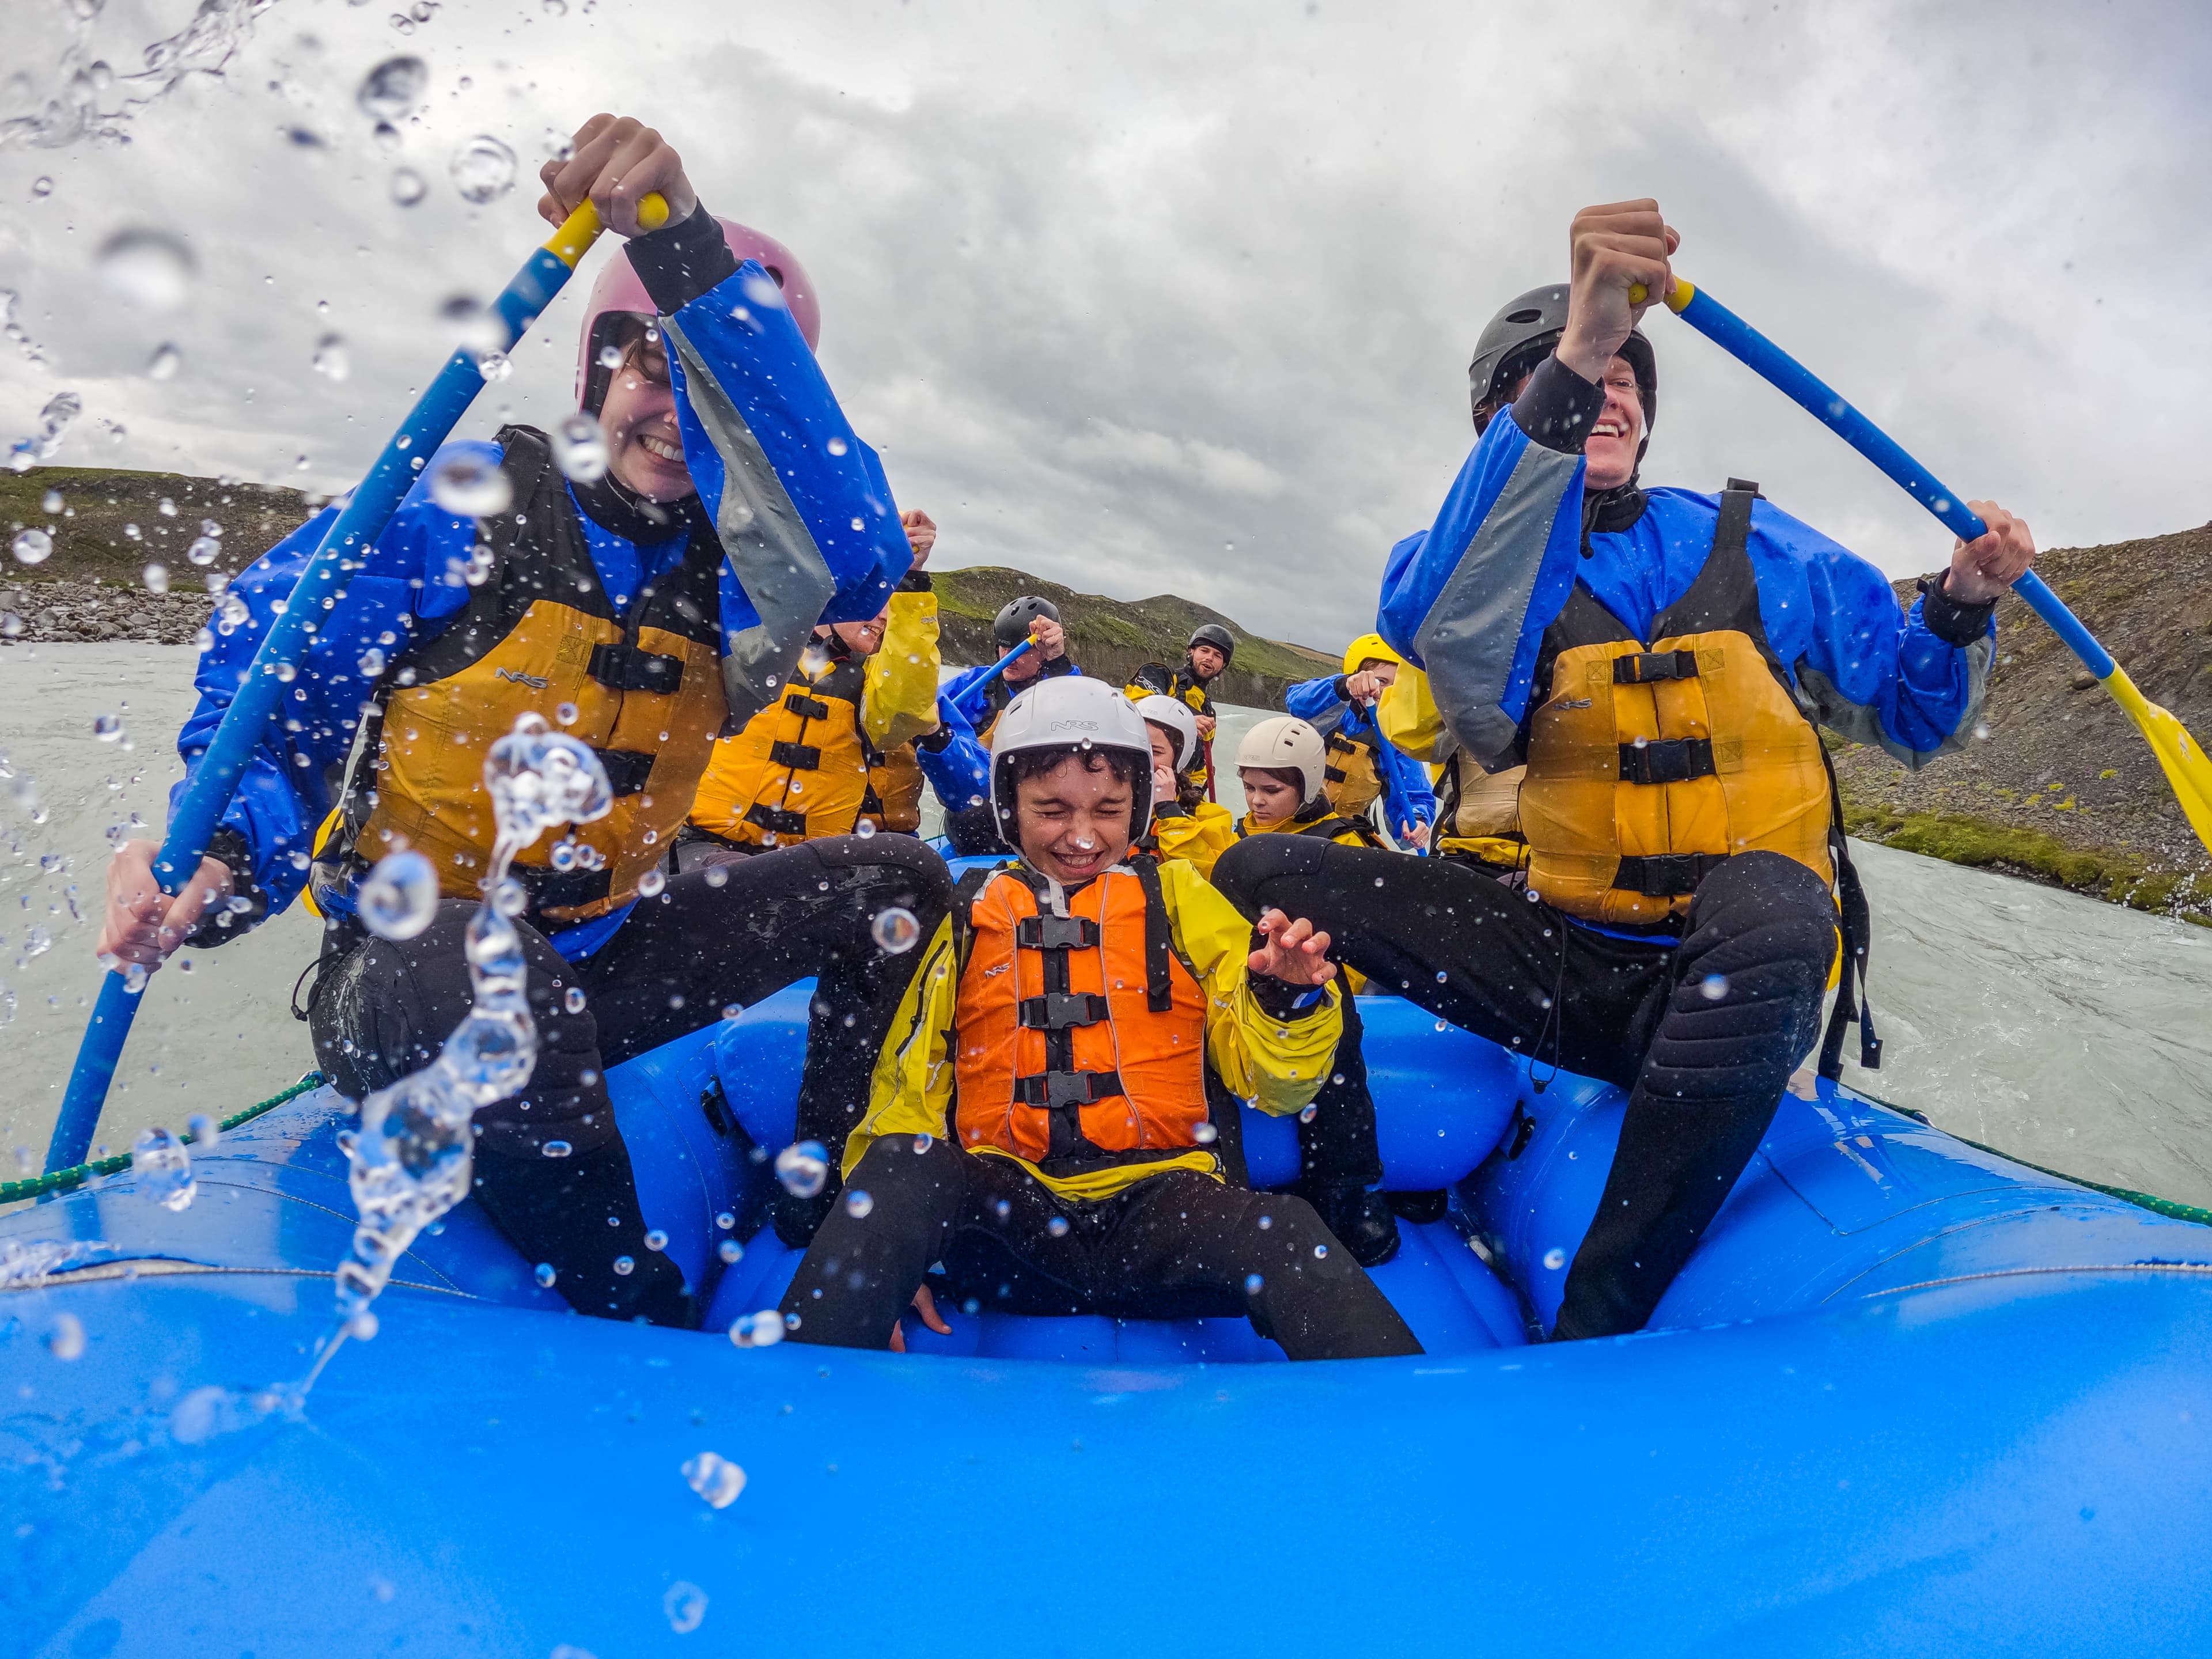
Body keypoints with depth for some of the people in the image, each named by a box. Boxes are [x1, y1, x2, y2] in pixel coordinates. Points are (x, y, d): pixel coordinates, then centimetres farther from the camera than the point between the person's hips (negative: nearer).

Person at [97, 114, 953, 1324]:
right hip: (401, 977, -4)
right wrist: (223, 859, -27)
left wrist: (690, 254, -36)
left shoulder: (723, 568, -2)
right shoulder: (463, 511, -10)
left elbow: (854, 557, -27)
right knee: (481, 977, -41)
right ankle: (652, 1346, -18)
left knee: (897, 881, 0)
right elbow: (267, 713, -5)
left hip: (596, 964, 5)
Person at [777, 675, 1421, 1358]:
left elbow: (1268, 1083, 10)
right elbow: (907, 1077, 13)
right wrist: (884, 1243, -2)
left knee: (1284, 1238, -31)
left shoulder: (1180, 898, 13)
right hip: (998, 1215, 1)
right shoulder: (969, 911, 14)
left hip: (1161, 1201, 0)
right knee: (903, 1166, -30)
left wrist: (1289, 1001, -13)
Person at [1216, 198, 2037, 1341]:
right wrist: (1571, 362, -38)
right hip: (1567, 974, 0)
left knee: (1763, 901, -37)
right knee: (1259, 874, -13)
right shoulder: (1475, 553, 0)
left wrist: (1957, 606, -7)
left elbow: (1913, 717, 14)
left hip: (1729, 991, 1)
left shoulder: (1747, 546, 7)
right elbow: (1450, 636, -28)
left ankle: (1587, 1345, -27)